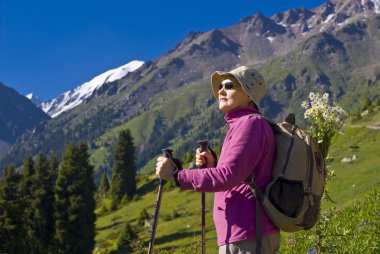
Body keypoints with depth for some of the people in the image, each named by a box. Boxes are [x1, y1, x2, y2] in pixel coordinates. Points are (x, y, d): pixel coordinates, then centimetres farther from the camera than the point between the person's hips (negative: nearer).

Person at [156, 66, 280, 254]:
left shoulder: (250, 122, -10)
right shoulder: (243, 124, 19)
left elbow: (228, 176, -22)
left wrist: (176, 176, -19)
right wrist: (213, 166, 6)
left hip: (245, 236, -10)